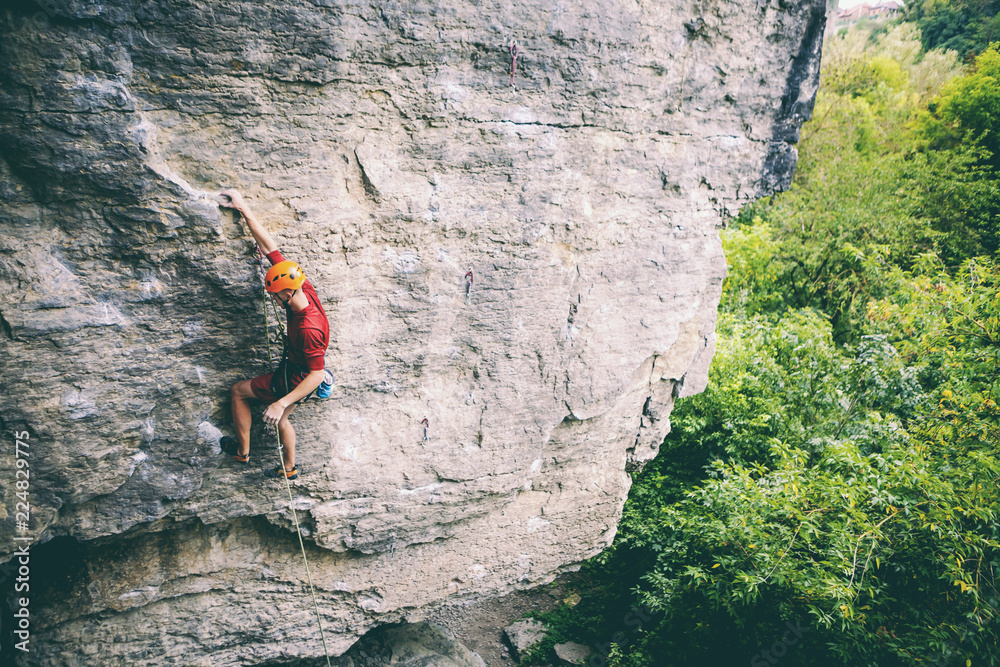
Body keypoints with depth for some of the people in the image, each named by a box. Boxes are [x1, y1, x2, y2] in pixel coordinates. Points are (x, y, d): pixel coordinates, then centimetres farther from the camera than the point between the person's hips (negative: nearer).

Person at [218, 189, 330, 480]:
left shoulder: (308, 328, -40)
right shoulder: (303, 288, -18)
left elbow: (317, 375, -36)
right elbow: (270, 248, -14)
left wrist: (282, 402, -39)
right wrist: (244, 210, -12)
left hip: (294, 379, -8)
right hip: (293, 370, 8)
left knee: (238, 391, 9)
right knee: (281, 420, 27)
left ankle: (242, 450, 27)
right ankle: (289, 468, 49)